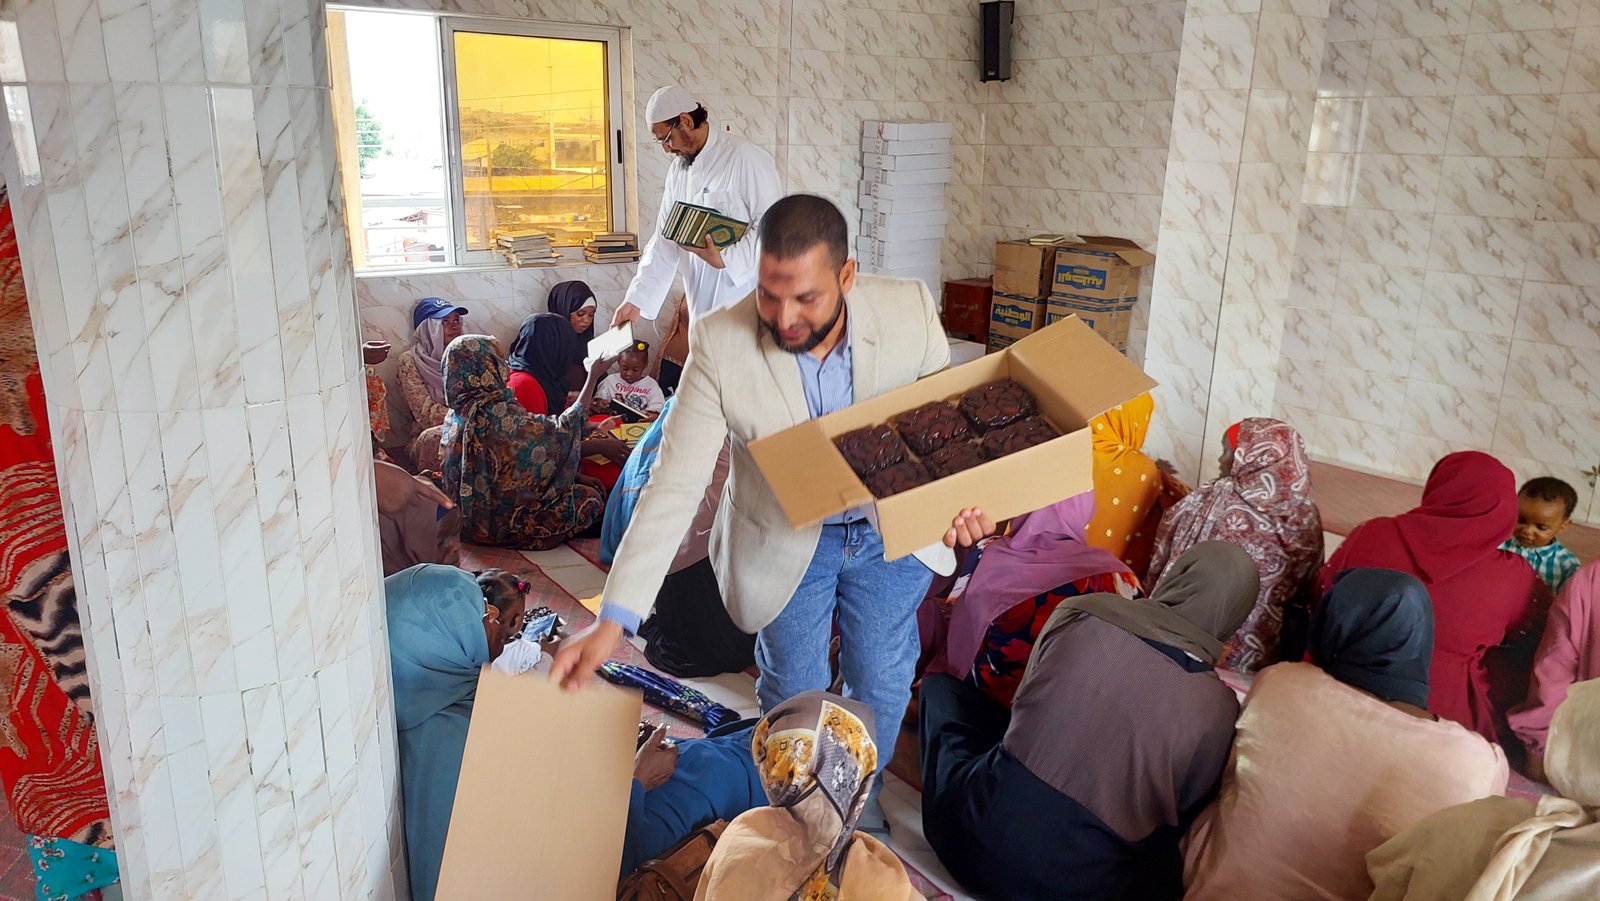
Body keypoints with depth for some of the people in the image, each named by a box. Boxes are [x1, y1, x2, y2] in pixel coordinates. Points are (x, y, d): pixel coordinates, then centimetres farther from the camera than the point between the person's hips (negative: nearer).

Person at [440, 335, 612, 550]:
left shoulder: (457, 414, -2)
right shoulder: (497, 413, -28)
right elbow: (564, 432, -23)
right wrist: (593, 377, -17)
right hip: (499, 522, -8)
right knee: (591, 500, 7)